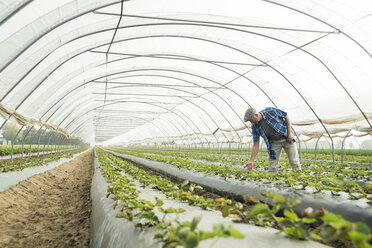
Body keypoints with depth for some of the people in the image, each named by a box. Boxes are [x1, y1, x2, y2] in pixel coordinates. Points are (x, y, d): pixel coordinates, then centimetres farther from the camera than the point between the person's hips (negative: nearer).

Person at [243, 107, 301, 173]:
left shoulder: (271, 111, -24)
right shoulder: (255, 127, -14)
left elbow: (286, 117, -9)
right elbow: (255, 145, -11)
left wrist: (289, 133, -12)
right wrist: (251, 161, -17)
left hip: (287, 138, -2)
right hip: (274, 142, 2)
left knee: (294, 162, -1)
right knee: (272, 167, -6)